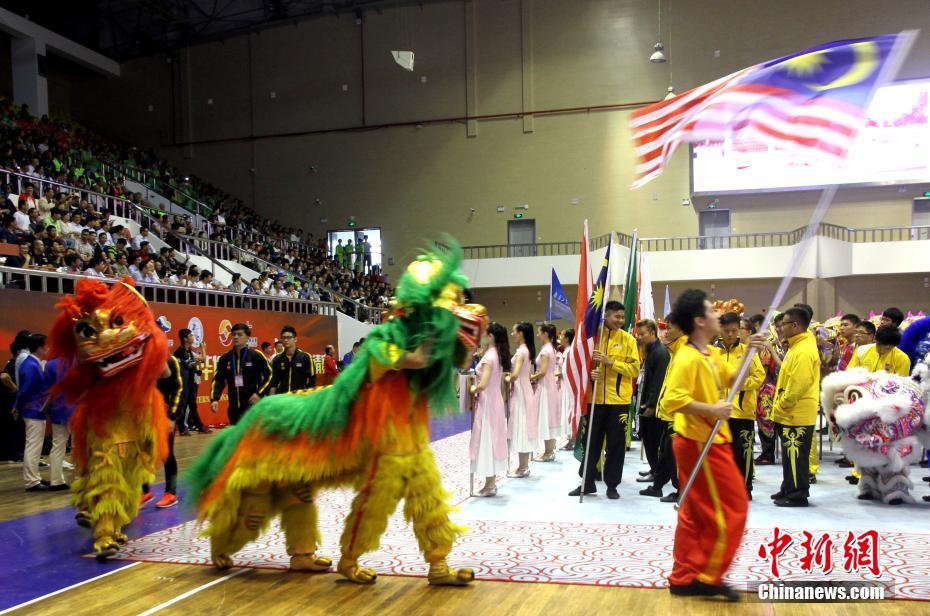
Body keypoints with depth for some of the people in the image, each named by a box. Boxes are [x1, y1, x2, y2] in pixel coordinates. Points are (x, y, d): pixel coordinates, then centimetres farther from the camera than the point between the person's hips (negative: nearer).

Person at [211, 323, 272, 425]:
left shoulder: (256, 356, -4)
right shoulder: (225, 358, 8)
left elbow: (269, 375, 0)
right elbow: (218, 380, 7)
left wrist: (259, 393, -9)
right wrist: (214, 399, -7)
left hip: (251, 404, -5)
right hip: (234, 406, 5)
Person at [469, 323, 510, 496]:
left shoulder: (489, 357, -20)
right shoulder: (500, 355, 7)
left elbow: (483, 385, -27)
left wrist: (473, 389, -7)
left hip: (487, 402, -9)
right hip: (496, 400, 9)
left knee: (486, 439, -1)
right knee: (493, 438, 13)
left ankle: (489, 485, 5)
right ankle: (492, 481, 20)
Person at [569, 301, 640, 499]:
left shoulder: (628, 339, 0)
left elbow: (635, 369, -6)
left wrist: (610, 362, -17)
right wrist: (589, 373, -15)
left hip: (619, 399, -1)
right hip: (595, 398, 1)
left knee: (616, 444, 5)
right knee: (592, 442, 8)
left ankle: (612, 485, 16)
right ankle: (587, 482, 20)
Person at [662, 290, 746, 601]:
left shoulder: (712, 354, 10)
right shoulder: (688, 358, -20)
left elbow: (730, 380, 22)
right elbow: (673, 400, -29)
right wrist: (712, 409, -25)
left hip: (710, 441, 10)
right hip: (701, 443, -10)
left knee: (695, 512, 13)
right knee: (732, 507, -2)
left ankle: (684, 578, 20)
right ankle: (709, 576, 8)